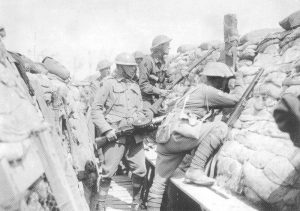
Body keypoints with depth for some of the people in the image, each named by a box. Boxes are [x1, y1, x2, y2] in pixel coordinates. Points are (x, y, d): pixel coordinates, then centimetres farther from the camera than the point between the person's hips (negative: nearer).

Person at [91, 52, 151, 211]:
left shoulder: (135, 87, 20)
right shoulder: (108, 84, 0)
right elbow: (96, 109, -4)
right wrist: (107, 129, -13)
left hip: (135, 136, 6)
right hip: (115, 136, -5)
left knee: (140, 171, 5)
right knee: (108, 172, -4)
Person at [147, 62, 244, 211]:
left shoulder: (197, 90, 25)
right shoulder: (207, 91, -1)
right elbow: (235, 99, 4)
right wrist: (239, 83, 22)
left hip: (165, 139, 10)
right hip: (176, 135, -10)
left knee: (159, 182, 14)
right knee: (220, 127, -9)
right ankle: (195, 170, -13)